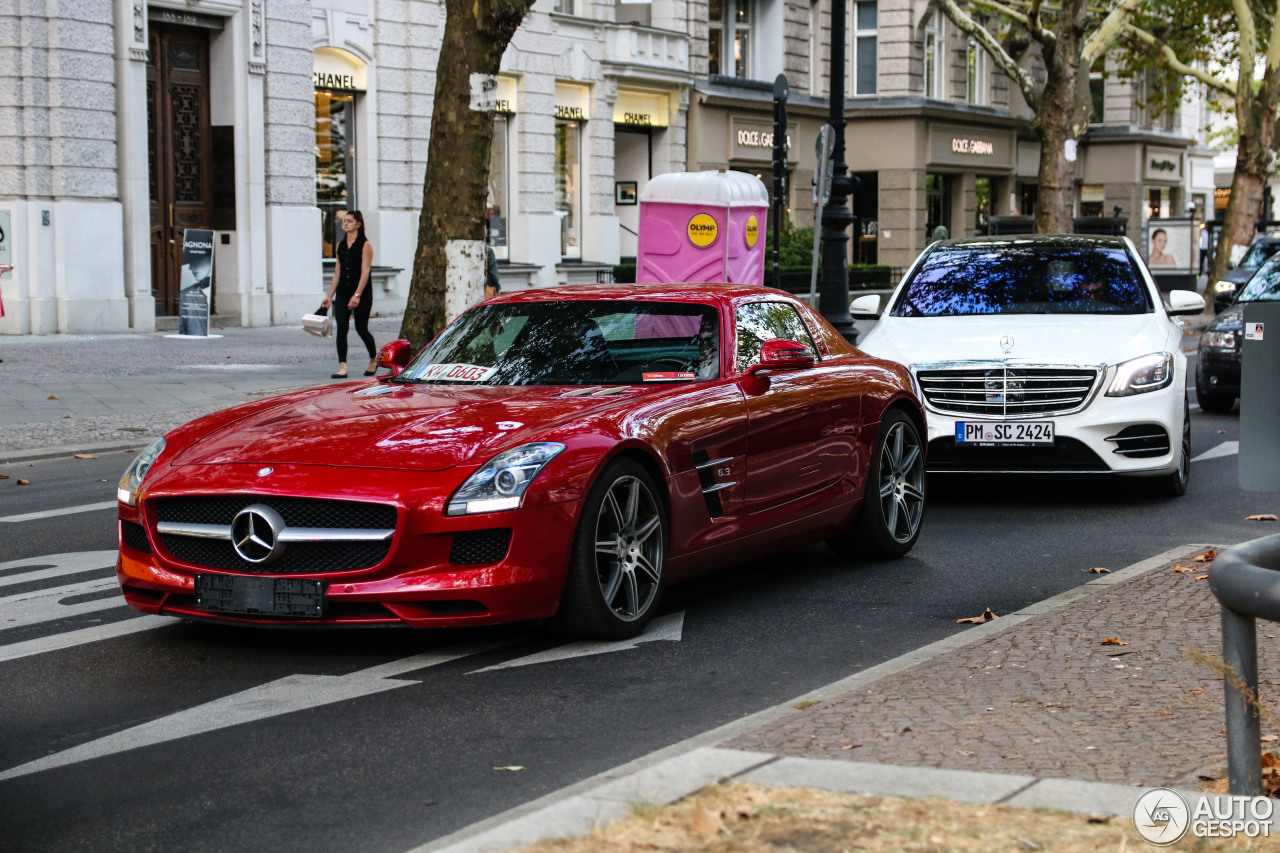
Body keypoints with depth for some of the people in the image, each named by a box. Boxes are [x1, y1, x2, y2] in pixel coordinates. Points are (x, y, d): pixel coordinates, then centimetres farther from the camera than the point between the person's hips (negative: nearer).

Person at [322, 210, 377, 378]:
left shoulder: (365, 245, -6)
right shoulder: (340, 245, 11)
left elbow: (365, 272, -13)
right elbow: (337, 273, 14)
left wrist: (357, 295, -22)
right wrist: (330, 296, 10)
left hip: (362, 294, -5)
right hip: (342, 293, 5)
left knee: (361, 329, 4)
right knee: (341, 329, -7)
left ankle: (374, 359, 29)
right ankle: (342, 367, -9)